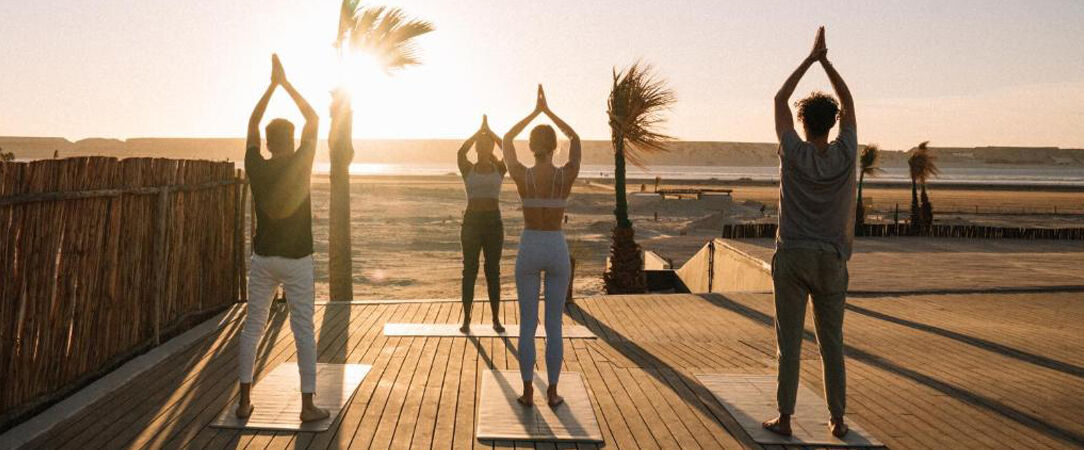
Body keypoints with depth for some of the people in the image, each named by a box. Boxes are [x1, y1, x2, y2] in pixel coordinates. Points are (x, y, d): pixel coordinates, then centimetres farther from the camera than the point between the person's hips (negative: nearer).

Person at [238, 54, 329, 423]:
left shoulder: (256, 167, -2)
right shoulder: (300, 165, -9)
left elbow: (252, 123, 13)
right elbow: (313, 119, 2)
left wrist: (272, 84, 16)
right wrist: (285, 83, 8)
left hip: (263, 259, 3)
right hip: (296, 260, -3)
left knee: (253, 326, 11)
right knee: (303, 329, 1)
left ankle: (244, 401, 14)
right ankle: (308, 405, 2)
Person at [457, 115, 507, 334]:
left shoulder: (499, 169, 7)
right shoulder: (468, 170, 4)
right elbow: (461, 152, -15)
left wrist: (490, 131, -3)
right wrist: (479, 131, -11)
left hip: (494, 221, 1)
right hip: (471, 221, -1)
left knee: (493, 271, 4)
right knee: (470, 270, 1)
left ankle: (496, 319, 10)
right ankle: (466, 319, 7)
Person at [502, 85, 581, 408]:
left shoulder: (521, 176, -10)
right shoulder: (568, 176, -9)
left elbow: (507, 140, 10)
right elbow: (575, 139, 11)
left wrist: (535, 111, 14)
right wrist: (548, 110, 14)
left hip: (529, 251, 0)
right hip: (557, 251, 0)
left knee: (527, 325, 8)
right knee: (554, 326, 9)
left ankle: (528, 392, 12)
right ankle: (552, 393, 14)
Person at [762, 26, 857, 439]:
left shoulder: (794, 154, -7)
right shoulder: (845, 155, -3)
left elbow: (780, 99, 4)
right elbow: (848, 102, 11)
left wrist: (810, 59, 8)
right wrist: (825, 60, 10)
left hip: (793, 257, -2)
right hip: (831, 260, 2)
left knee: (789, 342, 2)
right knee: (832, 342, 10)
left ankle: (785, 417, 7)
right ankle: (837, 419, 16)